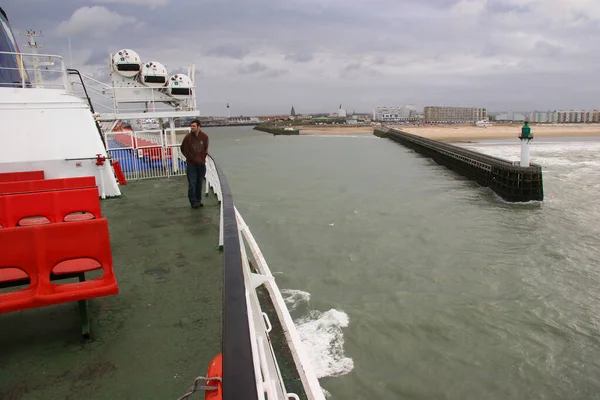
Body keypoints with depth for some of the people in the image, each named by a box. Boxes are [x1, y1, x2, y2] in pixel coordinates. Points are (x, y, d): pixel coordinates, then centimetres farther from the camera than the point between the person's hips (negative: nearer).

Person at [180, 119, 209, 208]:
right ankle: (193, 202, 5)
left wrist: (204, 157, 1)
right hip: (191, 164, -3)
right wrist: (194, 159, -6)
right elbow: (184, 150, -4)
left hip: (201, 164, 3)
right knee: (192, 184, -3)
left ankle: (198, 200, 21)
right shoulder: (188, 137, -9)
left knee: (199, 183, 10)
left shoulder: (204, 137, -1)